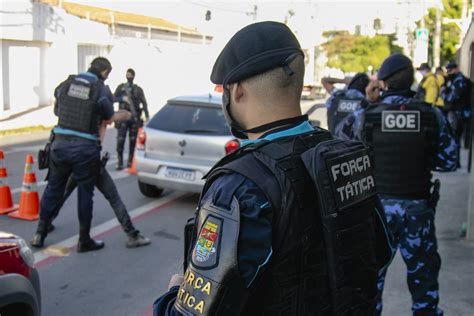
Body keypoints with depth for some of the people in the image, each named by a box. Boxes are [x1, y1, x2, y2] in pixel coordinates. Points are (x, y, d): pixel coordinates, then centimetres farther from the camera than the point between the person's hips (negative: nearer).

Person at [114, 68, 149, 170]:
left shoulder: (138, 89, 9)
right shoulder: (121, 87, 9)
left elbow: (144, 102, 2)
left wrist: (147, 115, -10)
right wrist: (122, 98, -14)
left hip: (135, 118, 1)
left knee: (133, 140, 3)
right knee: (120, 140, -7)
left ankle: (131, 161, 12)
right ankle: (120, 162, -3)